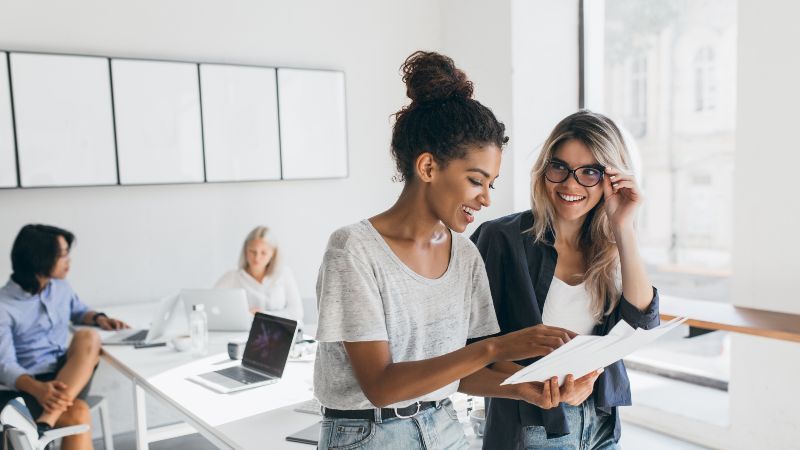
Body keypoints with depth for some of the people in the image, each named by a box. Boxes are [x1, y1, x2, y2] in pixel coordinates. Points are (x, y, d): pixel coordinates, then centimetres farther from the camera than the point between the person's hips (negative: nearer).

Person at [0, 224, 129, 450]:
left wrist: (98, 318, 6)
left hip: (68, 376, 5)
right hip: (30, 385, -5)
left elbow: (78, 311, 30)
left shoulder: (60, 287, 8)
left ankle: (45, 424, -38)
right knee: (78, 415, -35)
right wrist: (38, 389, -36)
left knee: (87, 337, -29)